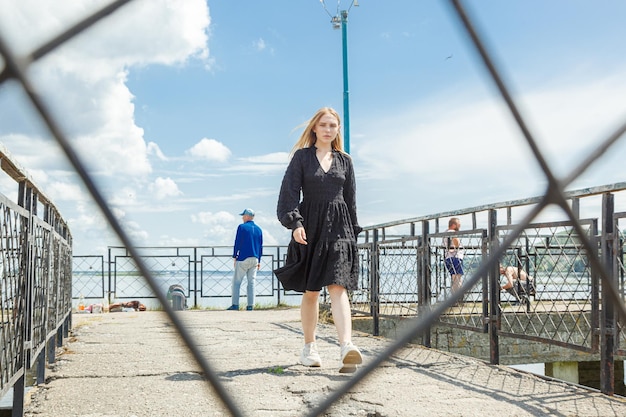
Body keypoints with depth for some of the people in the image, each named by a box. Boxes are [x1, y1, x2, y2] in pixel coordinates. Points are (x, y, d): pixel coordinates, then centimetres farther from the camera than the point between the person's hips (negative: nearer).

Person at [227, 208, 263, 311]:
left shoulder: (242, 227, -5)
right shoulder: (259, 229, 11)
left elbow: (237, 243, -6)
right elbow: (260, 246, 13)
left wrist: (234, 257, 1)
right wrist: (259, 261, 18)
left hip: (243, 258, -5)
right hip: (255, 259, 5)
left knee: (236, 282, 0)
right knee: (251, 282, 5)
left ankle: (235, 305, -6)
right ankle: (250, 305, 2)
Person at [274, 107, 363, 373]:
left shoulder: (344, 161, 13)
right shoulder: (302, 157, 5)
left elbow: (350, 200, 16)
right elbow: (290, 192, -5)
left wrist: (353, 232, 13)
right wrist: (295, 223, -19)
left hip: (338, 228, 1)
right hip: (309, 226, -1)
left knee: (338, 287, -14)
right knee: (310, 291, 5)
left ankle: (346, 347, -28)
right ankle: (309, 347, 19)